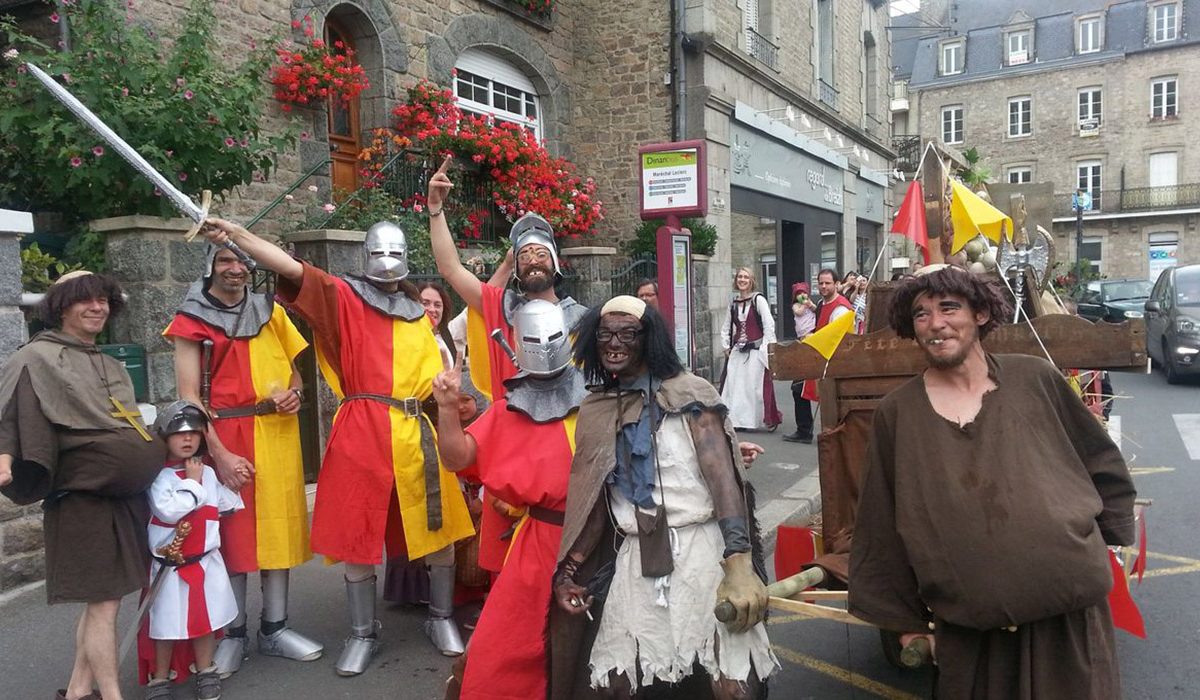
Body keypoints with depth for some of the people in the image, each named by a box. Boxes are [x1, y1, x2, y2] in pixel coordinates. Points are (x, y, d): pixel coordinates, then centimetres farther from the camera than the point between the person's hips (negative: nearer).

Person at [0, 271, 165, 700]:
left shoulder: (111, 367, 18)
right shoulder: (37, 359, -4)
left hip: (125, 494, 7)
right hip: (83, 496, -7)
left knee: (102, 600, 12)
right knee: (103, 603, -5)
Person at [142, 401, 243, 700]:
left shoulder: (208, 473, 7)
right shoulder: (158, 476, -9)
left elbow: (228, 502, 18)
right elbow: (167, 510, -23)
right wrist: (193, 483, -16)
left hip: (206, 561, 4)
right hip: (170, 566, -4)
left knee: (206, 619, 11)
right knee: (167, 624, 4)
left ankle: (206, 672, 27)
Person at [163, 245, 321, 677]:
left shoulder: (271, 312, 11)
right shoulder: (192, 322, -2)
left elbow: (293, 369, 20)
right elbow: (189, 396, -7)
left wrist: (295, 392, -3)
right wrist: (220, 454, -15)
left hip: (278, 434, 4)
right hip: (226, 439, -4)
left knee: (279, 526, 8)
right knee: (232, 531, 4)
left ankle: (274, 628, 20)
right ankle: (233, 633, 18)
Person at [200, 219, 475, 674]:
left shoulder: (418, 316, 17)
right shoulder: (343, 298, 4)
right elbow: (290, 267, -10)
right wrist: (235, 233, -20)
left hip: (414, 431, 3)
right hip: (360, 431, -3)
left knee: (439, 532, 5)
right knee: (358, 538, 4)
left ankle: (441, 619, 25)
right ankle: (363, 635, 21)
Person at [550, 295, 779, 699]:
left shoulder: (688, 393, -2)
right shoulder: (595, 412, 12)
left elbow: (722, 474, -11)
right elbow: (592, 503, 14)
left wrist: (739, 564, -21)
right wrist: (567, 572, 5)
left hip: (702, 550, -4)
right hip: (634, 562, 4)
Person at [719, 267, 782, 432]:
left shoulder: (758, 300, -6)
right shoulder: (733, 302, 10)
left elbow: (769, 325, -9)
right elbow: (726, 327, 18)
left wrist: (766, 349, -12)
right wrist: (726, 346, 9)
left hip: (756, 350, -5)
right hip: (737, 351, 6)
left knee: (756, 386, -5)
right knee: (733, 385, 2)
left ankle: (767, 421, 9)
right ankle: (735, 420, 10)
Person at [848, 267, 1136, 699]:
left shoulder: (1035, 379, -2)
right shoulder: (896, 414, -4)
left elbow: (1101, 465, 11)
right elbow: (883, 527, 1)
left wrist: (1098, 549, 9)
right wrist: (905, 618, 3)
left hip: (1070, 603, 1)